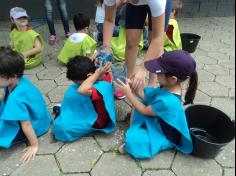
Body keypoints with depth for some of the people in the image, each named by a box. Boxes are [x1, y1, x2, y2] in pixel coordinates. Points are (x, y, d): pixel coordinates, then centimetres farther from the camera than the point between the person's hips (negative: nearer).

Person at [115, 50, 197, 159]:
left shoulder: (167, 101, -39)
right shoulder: (169, 87, -14)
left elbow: (144, 111, -22)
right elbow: (149, 97, 0)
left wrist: (128, 93, -17)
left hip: (162, 135, -9)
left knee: (132, 141, -31)